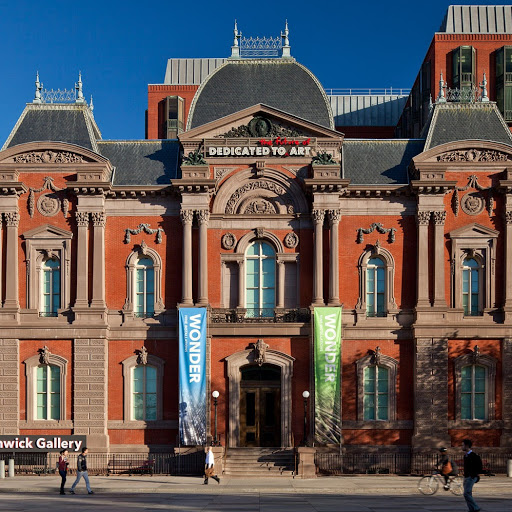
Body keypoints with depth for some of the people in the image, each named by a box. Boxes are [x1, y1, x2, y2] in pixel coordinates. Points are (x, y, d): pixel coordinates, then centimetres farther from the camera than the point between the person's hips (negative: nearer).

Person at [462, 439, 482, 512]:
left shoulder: (473, 455, -15)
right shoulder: (465, 455, 13)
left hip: (471, 478, -9)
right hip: (466, 477, 9)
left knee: (466, 494, -14)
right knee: (468, 494, 8)